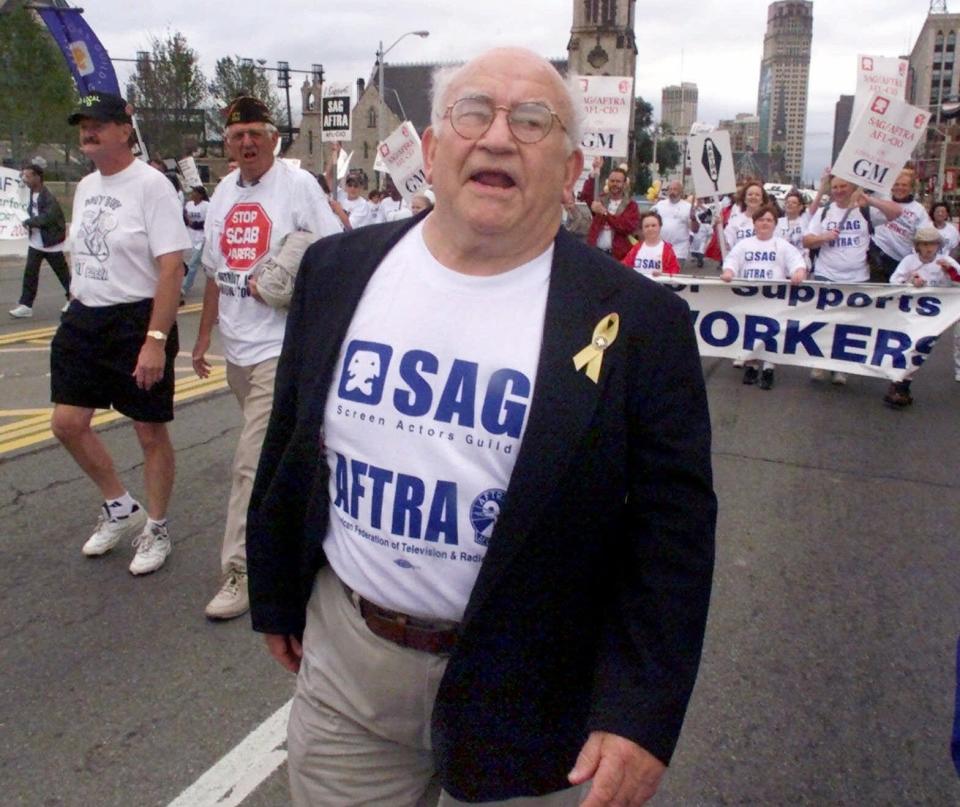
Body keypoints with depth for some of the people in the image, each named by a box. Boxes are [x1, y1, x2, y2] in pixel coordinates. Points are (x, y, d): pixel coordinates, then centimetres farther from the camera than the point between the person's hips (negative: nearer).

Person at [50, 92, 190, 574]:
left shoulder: (150, 185, -13)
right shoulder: (85, 187, 11)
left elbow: (171, 268, -19)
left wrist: (156, 339, -23)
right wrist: (77, 307, 16)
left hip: (137, 321, -8)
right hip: (83, 319, 8)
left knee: (150, 431, 4)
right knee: (67, 423, 8)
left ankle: (156, 530, 22)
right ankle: (121, 508, 29)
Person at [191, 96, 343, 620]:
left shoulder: (297, 184, -6)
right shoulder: (223, 193, 14)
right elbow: (215, 273, 19)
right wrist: (204, 336, 21)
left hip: (279, 347, -7)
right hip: (236, 346, 7)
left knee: (252, 462, -9)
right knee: (273, 449, 19)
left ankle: (240, 571, 0)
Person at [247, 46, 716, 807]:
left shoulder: (640, 321, -14)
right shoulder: (339, 270, -3)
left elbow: (671, 535, -11)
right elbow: (289, 450, 6)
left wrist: (643, 715, -15)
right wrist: (277, 596, 13)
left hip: (527, 686, -2)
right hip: (342, 657, 4)